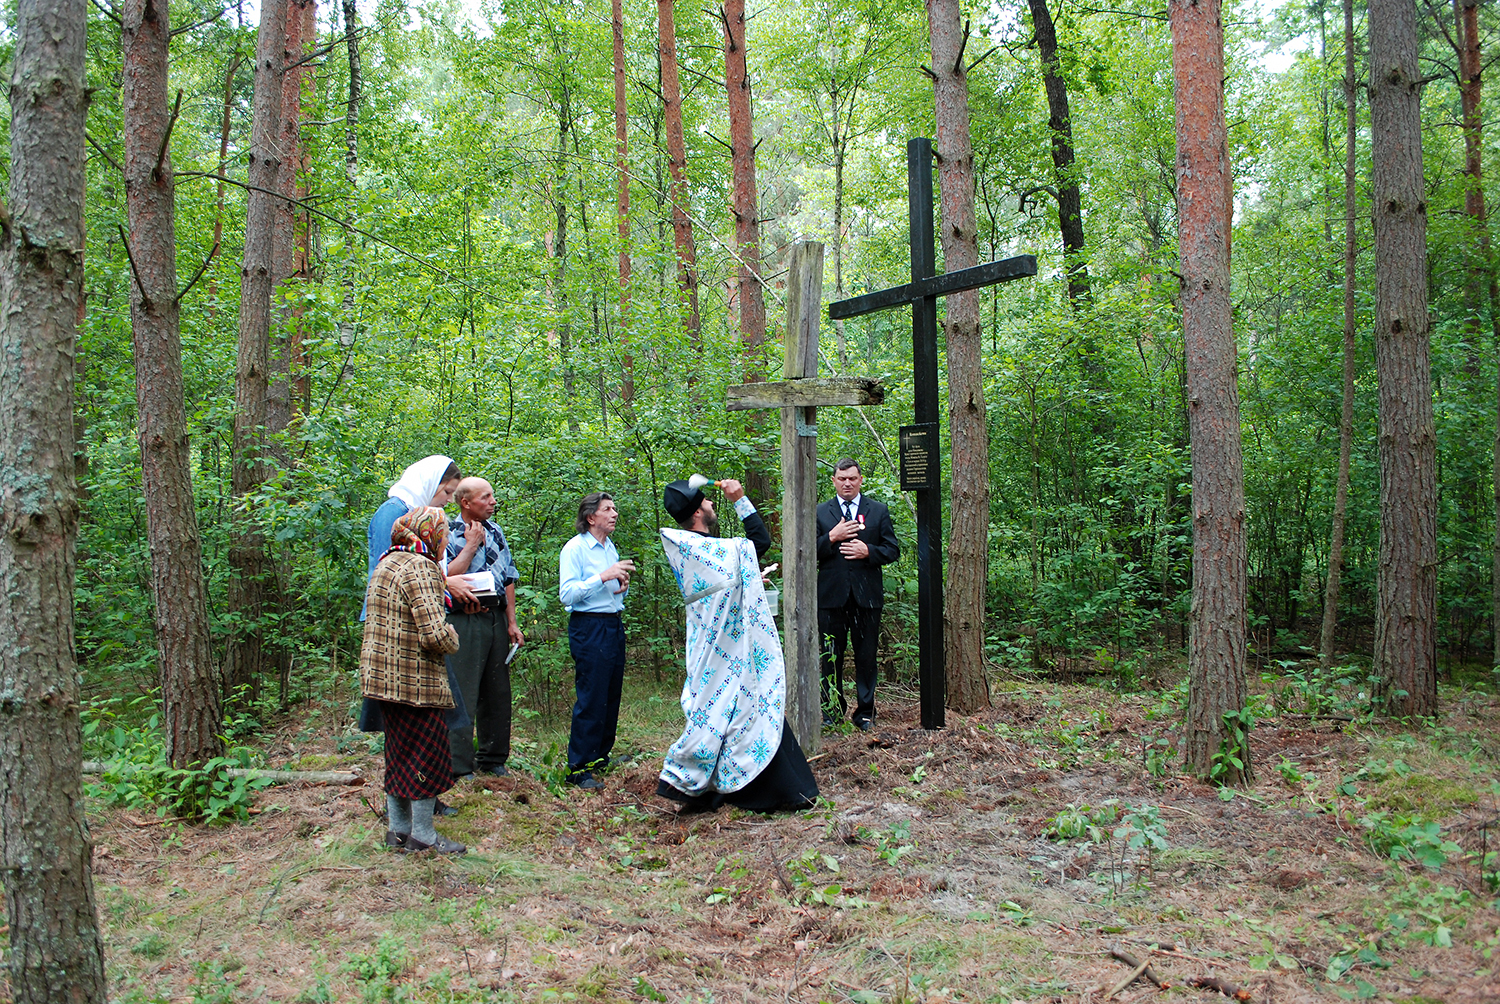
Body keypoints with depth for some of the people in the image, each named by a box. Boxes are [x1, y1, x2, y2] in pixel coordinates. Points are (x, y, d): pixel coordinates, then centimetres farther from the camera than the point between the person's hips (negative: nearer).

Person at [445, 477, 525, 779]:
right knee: (463, 695, -5)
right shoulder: (448, 534, -6)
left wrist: (512, 622, 11)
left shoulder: (496, 532, 13)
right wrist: (471, 545, -13)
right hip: (464, 621, -6)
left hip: (496, 618, 6)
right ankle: (459, 767, 2)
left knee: (498, 692, 11)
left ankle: (493, 758, 24)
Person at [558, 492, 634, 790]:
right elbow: (567, 594, -17)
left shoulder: (611, 548, 16)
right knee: (591, 698, -8)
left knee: (612, 695, 11)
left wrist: (622, 587, 5)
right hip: (588, 628, -8)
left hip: (614, 626, 8)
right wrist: (603, 577, -23)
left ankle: (601, 757, 24)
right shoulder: (575, 548, -8)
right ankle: (579, 769, -1)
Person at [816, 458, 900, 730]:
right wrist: (831, 537, -13)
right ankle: (832, 710, 18)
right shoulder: (820, 512, 7)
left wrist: (868, 551, -12)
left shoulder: (879, 511, 8)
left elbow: (893, 550, 5)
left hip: (867, 595, 0)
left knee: (866, 656, 5)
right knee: (831, 657, 6)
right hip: (831, 595, 0)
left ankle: (865, 712, 15)